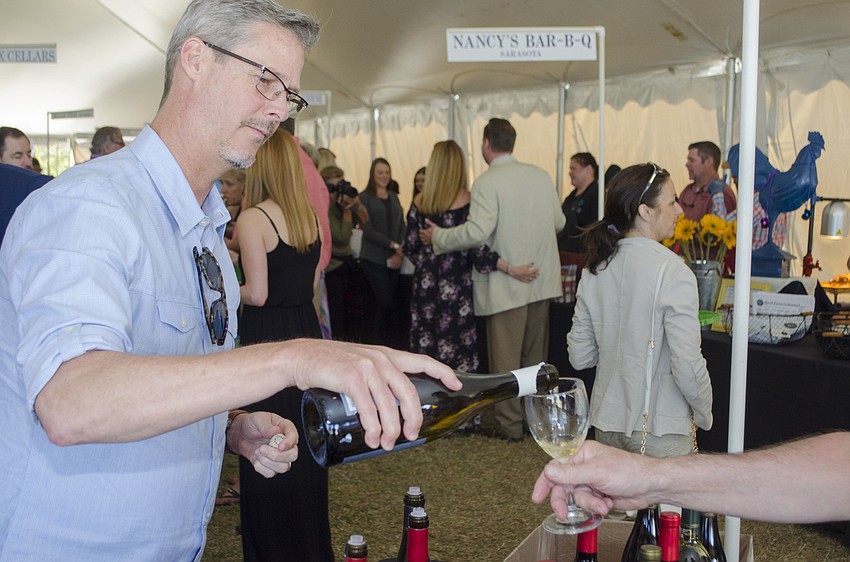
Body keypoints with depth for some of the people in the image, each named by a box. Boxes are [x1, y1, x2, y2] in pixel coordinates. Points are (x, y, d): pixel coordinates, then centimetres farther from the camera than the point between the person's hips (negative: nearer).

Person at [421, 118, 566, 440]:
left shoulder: (487, 183, -15)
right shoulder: (541, 175, 6)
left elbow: (477, 232, -24)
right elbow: (559, 222, 13)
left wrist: (438, 237, -10)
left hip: (507, 283, -7)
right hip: (542, 279, 7)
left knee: (505, 357, 4)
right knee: (535, 355, 17)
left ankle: (509, 422, 12)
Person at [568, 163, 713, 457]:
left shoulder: (595, 268, 1)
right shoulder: (673, 272, -17)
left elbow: (579, 357, 4)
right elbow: (688, 367, -19)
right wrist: (704, 415, -2)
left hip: (606, 422, 6)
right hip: (659, 430, -6)